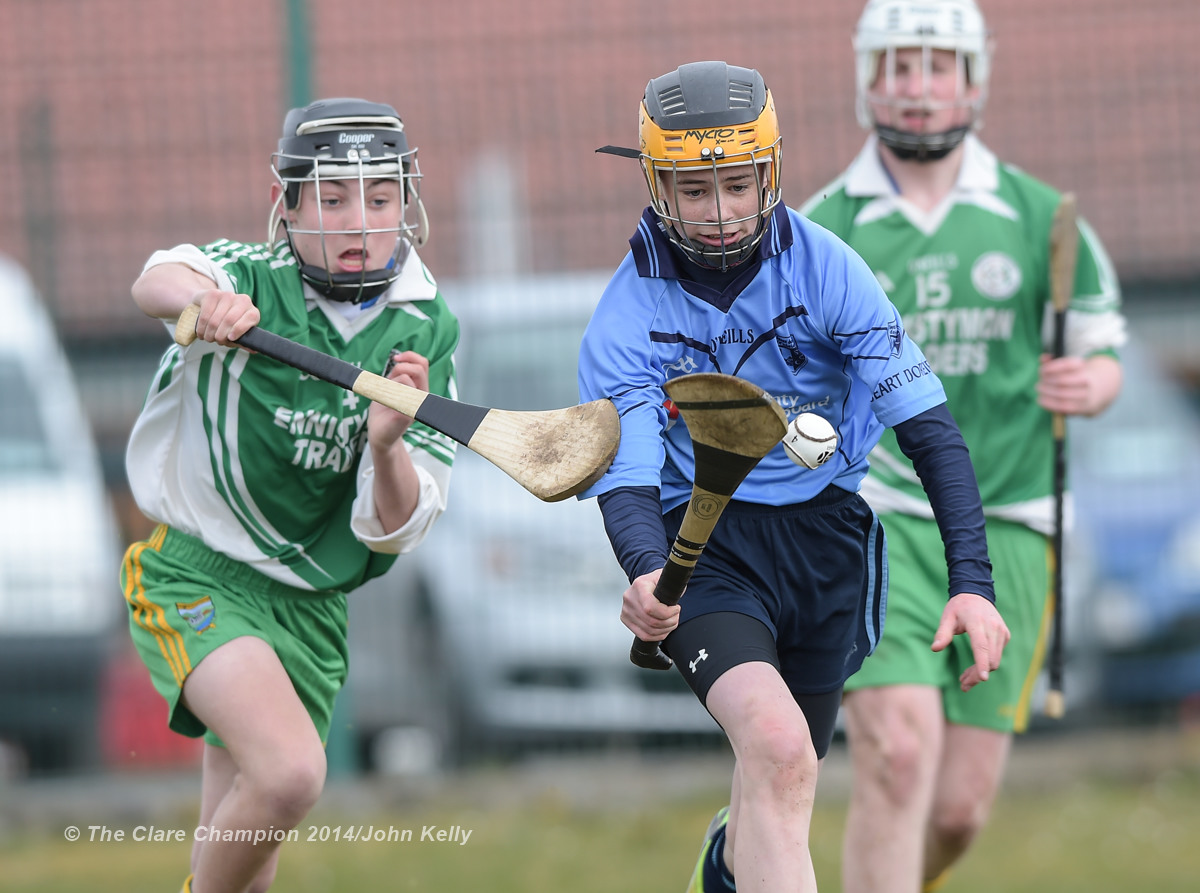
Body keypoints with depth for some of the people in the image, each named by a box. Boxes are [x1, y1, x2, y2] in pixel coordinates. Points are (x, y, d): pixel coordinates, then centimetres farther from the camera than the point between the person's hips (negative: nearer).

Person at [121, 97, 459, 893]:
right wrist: (200, 297, -57)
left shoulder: (425, 334, -2)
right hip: (194, 576, -5)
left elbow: (393, 529, -5)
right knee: (292, 770, -28)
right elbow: (159, 282, -35)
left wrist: (388, 444, -26)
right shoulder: (254, 282, -12)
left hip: (309, 603, 5)